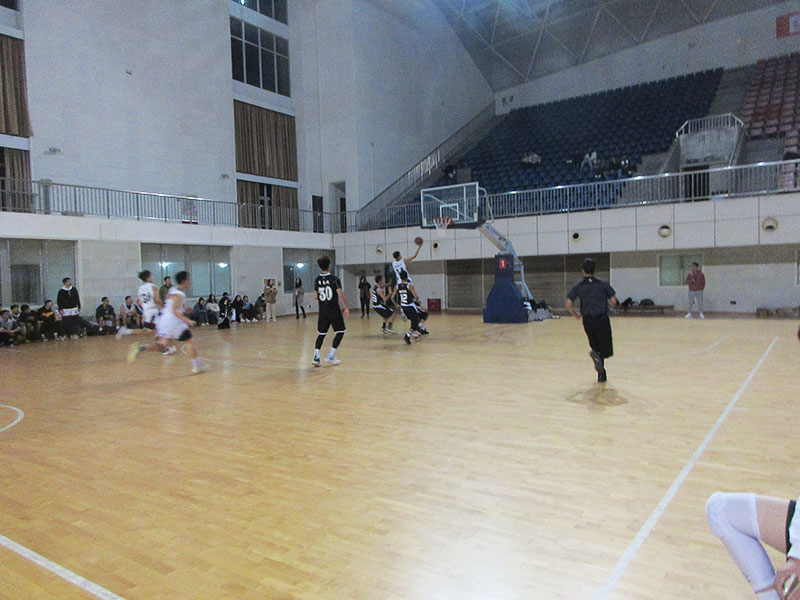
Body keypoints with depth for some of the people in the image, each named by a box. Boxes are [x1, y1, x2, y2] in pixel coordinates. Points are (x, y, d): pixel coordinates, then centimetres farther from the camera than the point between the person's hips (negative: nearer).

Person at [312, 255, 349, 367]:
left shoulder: (317, 280, 3)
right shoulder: (334, 279, -10)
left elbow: (315, 297, 9)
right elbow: (340, 296, -13)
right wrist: (346, 308, -5)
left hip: (322, 312, 5)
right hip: (334, 311, -5)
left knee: (321, 334, 12)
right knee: (340, 332, 8)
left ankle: (316, 357, 4)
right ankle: (331, 356, 1)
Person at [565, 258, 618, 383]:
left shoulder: (578, 286, 1)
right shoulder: (603, 284, 1)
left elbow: (568, 304, -6)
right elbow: (614, 301, -2)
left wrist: (576, 315, 9)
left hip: (588, 321, 2)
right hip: (602, 319, -2)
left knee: (596, 347, 18)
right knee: (606, 350, 4)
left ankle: (601, 374, 8)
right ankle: (596, 354, -29)